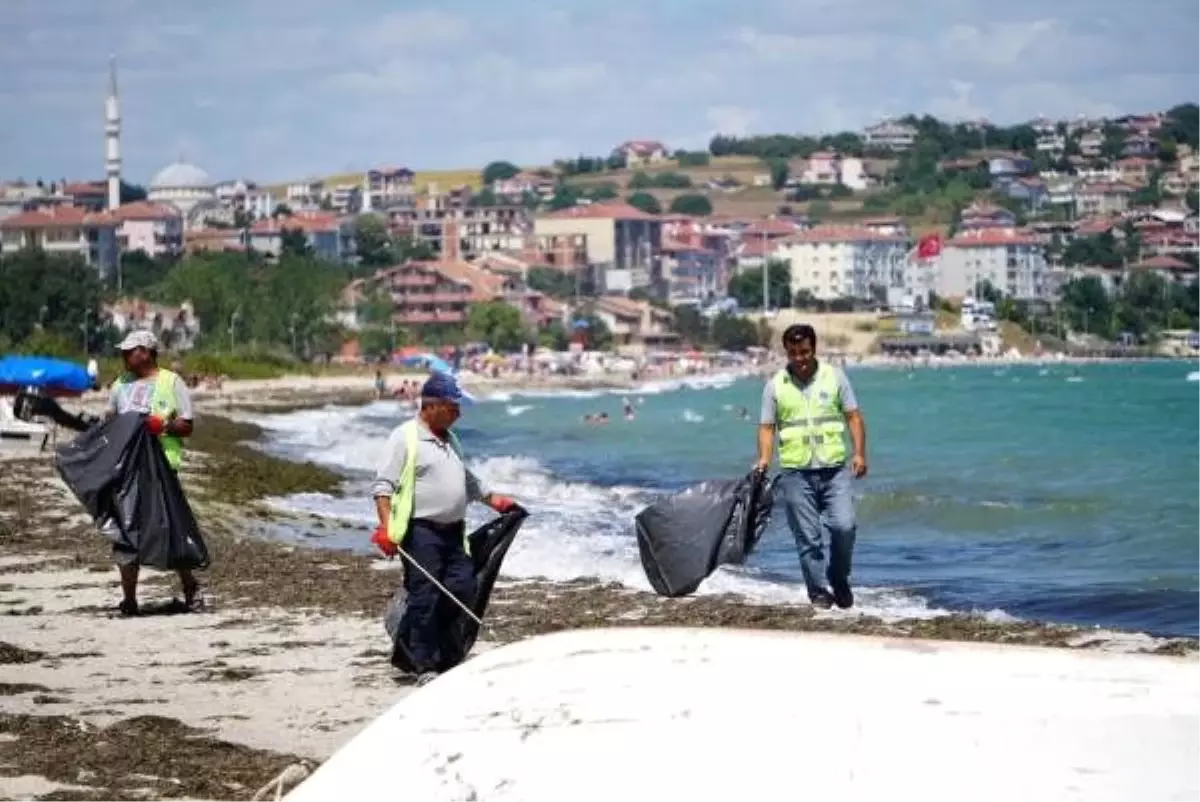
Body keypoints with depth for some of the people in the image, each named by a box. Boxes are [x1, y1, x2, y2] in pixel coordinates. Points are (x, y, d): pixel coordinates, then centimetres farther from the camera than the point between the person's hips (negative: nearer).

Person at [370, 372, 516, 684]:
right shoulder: (405, 437, -6)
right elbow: (383, 485, -10)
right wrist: (387, 527, -20)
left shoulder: (449, 439, 20)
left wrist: (492, 499, 34)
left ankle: (448, 655, 14)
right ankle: (425, 667, -1)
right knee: (425, 599, -6)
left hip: (453, 531, 8)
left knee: (462, 591, 1)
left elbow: (466, 478, 35)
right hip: (421, 532, -8)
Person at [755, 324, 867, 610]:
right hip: (796, 472, 0)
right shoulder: (775, 385, 5)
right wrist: (764, 458, -11)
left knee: (844, 526, -12)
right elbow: (767, 426, 5)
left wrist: (859, 453, -4)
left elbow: (853, 416, 7)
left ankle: (839, 580, 12)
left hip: (834, 468, 0)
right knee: (807, 537, 1)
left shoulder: (834, 376, 5)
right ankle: (818, 592, 12)